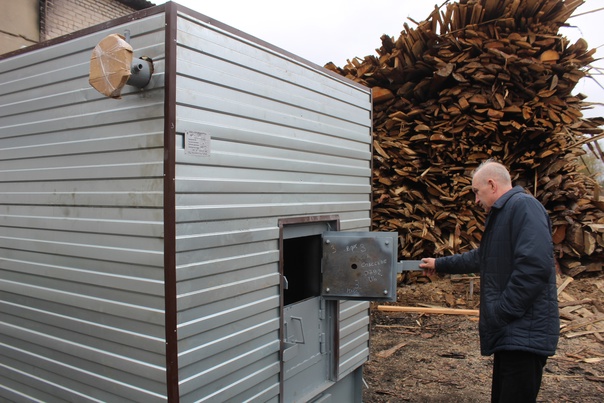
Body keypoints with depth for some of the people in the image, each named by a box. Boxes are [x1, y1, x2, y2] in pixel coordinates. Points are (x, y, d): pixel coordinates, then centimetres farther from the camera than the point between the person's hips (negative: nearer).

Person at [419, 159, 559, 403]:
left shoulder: (523, 206, -13)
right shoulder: (502, 214, 21)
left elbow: (535, 266, -26)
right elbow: (480, 258, 33)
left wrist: (500, 314, -22)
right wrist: (438, 265, 38)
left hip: (524, 334, -11)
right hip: (509, 332, 11)